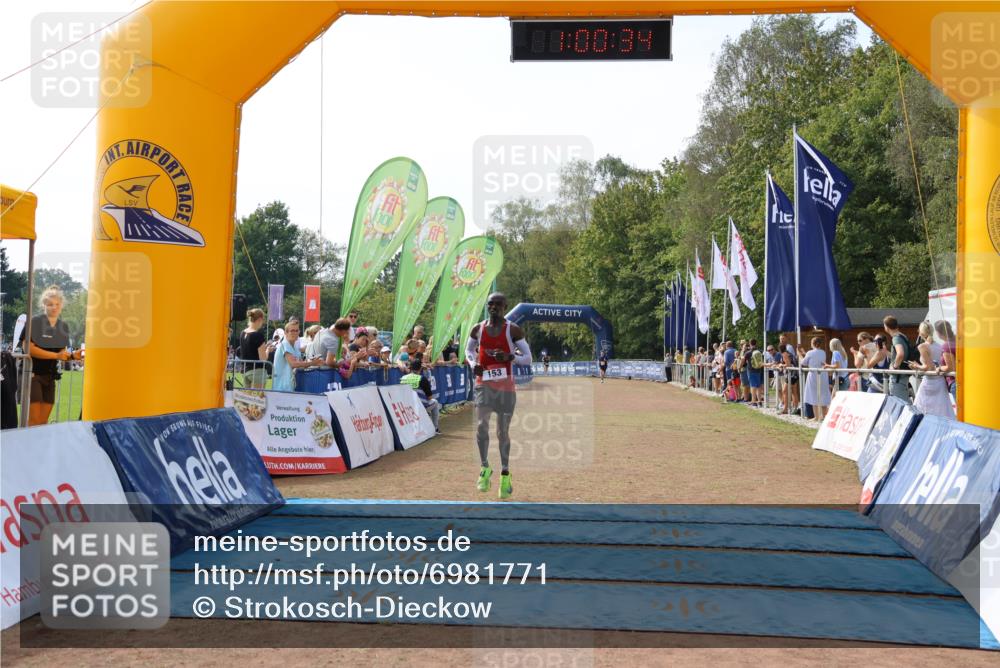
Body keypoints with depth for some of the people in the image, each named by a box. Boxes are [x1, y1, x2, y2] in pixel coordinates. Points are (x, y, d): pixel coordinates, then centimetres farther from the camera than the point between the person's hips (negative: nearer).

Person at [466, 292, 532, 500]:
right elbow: (469, 349, 19)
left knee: (503, 431, 6)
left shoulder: (513, 330, -6)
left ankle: (505, 474, 22)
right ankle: (485, 467, 7)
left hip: (506, 387, -1)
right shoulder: (478, 329, 2)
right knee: (481, 425, -14)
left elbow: (527, 357, -4)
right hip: (484, 384, 2)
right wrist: (473, 363, -2)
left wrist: (510, 356, -22)